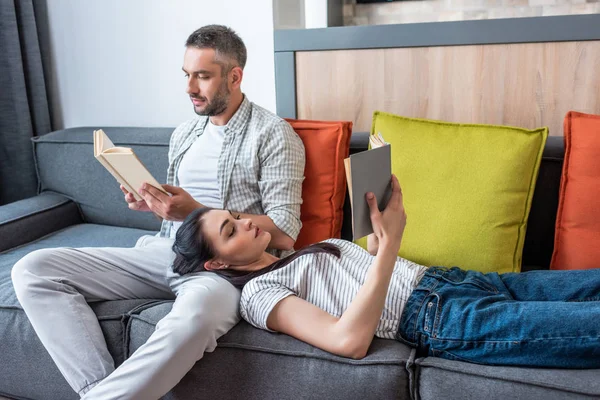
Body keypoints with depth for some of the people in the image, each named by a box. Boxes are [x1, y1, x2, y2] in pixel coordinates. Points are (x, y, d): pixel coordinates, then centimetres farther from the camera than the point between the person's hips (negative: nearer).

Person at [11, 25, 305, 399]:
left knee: (193, 320, -43)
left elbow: (284, 233, -11)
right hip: (166, 252, 7)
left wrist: (196, 212, -17)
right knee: (34, 270, -10)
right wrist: (152, 204, 1)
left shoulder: (273, 134, -3)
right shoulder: (184, 133, 17)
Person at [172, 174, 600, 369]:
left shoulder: (304, 248, 24)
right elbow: (349, 341, -20)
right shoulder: (259, 293, -4)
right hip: (436, 316, -9)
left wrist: (382, 224, 1)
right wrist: (390, 241, -21)